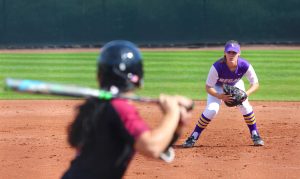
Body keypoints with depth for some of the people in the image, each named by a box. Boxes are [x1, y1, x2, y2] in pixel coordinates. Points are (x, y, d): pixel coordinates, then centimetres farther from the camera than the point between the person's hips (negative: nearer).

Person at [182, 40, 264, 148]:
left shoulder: (245, 66, -33)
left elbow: (255, 84, -23)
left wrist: (246, 94, -43)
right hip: (217, 86, -2)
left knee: (244, 106, -15)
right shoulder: (217, 67, -39)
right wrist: (220, 96, -48)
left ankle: (255, 135, 5)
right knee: (212, 109, -20)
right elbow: (208, 87, -30)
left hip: (235, 85, 2)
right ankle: (193, 137, -8)